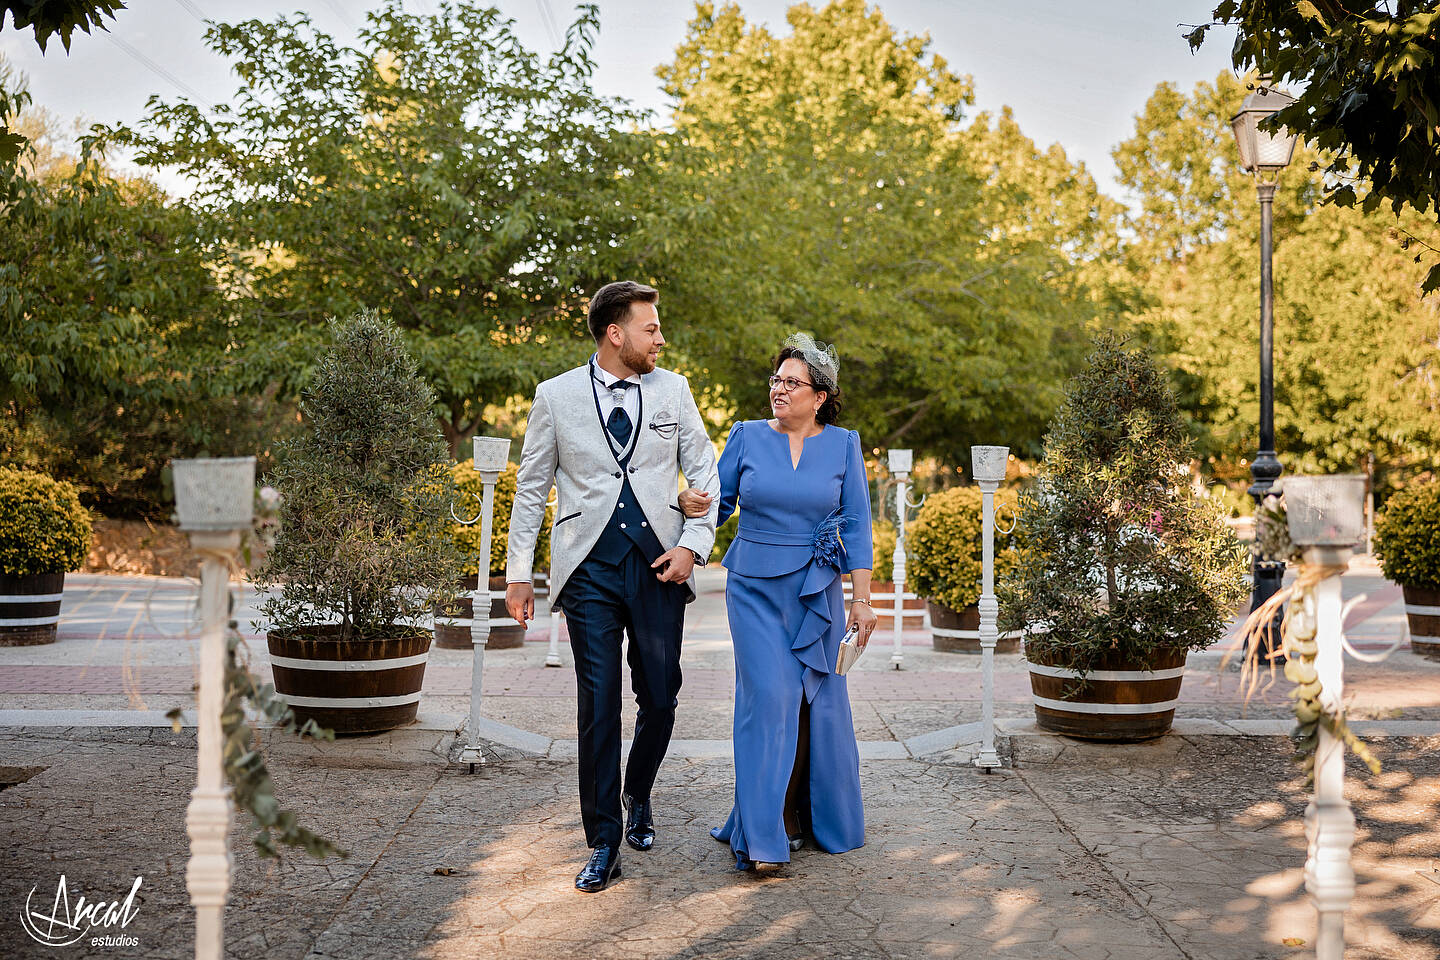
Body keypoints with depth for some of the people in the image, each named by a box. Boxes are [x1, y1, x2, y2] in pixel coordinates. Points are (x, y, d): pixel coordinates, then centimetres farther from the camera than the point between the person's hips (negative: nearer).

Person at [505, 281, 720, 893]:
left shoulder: (672, 390, 7)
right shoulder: (556, 396, 3)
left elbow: (704, 473, 10)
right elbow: (531, 487, 8)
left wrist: (693, 545, -3)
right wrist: (518, 572, 6)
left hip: (658, 565, 2)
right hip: (590, 568, -2)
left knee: (660, 699, 5)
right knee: (598, 706, -1)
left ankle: (637, 797, 34)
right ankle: (603, 846, 10)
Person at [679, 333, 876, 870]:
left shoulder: (843, 445, 3)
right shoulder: (747, 437, 2)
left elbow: (856, 525, 3)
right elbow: (720, 502, 7)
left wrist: (862, 599, -2)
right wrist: (691, 504, -17)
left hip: (816, 591, 1)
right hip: (755, 588, -1)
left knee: (820, 700, 5)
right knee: (769, 695, -12)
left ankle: (821, 818, 24)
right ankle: (762, 835, -8)